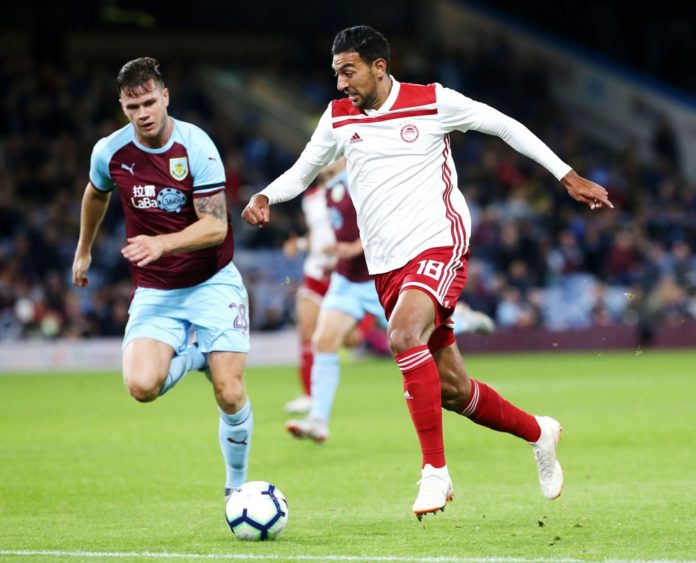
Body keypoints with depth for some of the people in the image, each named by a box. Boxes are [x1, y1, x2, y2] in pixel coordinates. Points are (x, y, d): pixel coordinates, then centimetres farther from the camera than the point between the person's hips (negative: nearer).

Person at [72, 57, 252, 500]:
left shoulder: (195, 146, -15)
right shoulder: (110, 152, -4)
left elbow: (215, 227, -17)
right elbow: (96, 194, 20)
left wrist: (161, 243, -32)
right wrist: (84, 251, 31)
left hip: (212, 282, -2)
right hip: (155, 291, 2)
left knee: (230, 394, -11)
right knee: (142, 385, -22)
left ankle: (238, 485, 15)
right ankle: (192, 359, 13)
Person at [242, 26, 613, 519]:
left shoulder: (433, 102, -4)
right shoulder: (338, 118, 8)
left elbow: (504, 126, 5)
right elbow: (303, 171, 19)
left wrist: (568, 176, 5)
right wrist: (266, 197, -4)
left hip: (439, 244, -5)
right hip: (387, 266, 5)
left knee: (404, 335, -32)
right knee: (450, 388, 6)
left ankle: (435, 472, -27)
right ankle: (537, 432, 33)